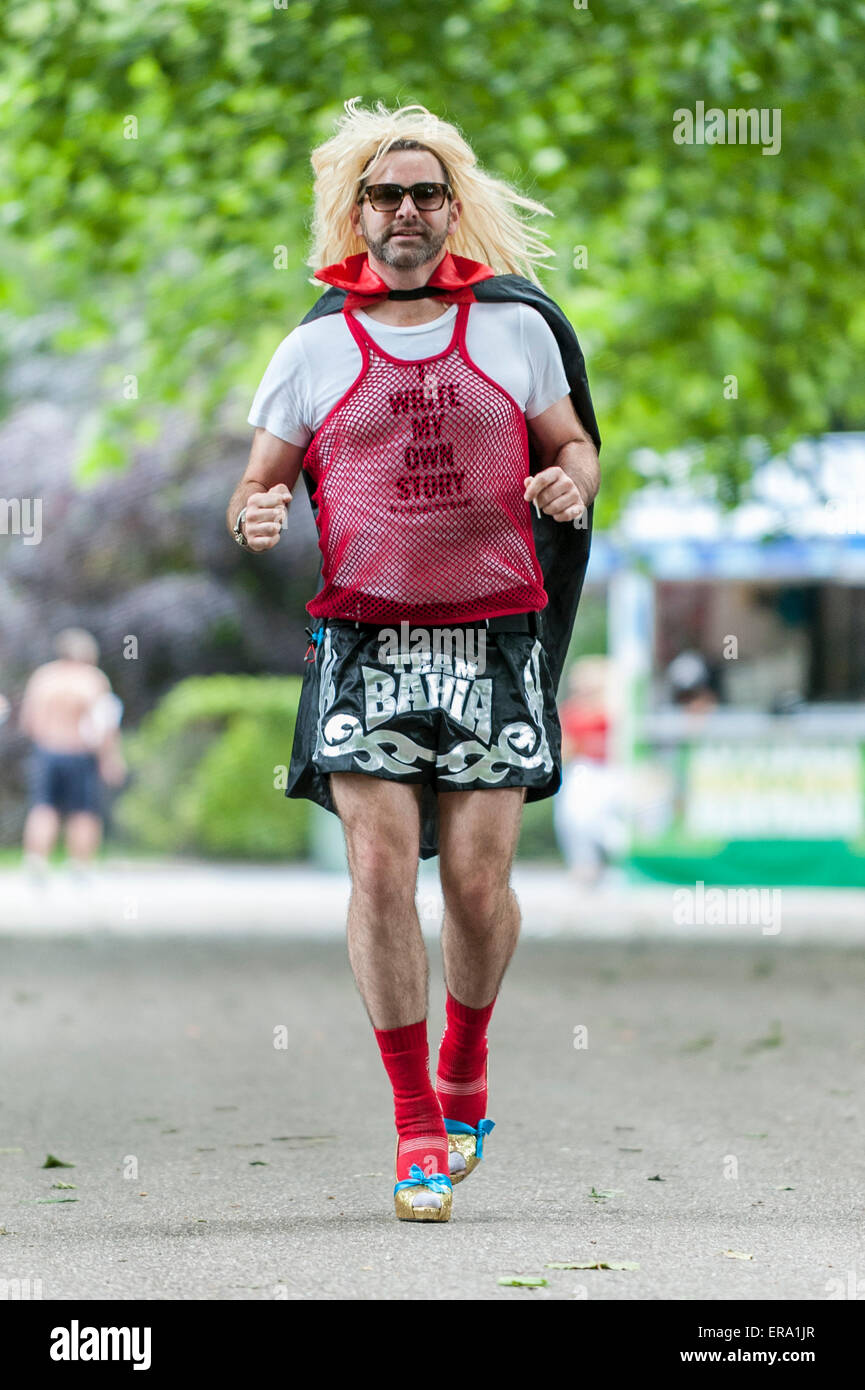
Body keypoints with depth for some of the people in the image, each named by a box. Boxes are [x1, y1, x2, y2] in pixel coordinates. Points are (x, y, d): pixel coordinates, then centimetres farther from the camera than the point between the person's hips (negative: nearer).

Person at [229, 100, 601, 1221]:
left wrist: (571, 480, -6)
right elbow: (258, 487, 9)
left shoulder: (518, 327, 7)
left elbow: (572, 443, 17)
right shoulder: (315, 349, 5)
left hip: (495, 635, 1)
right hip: (364, 639, 0)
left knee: (478, 879, -2)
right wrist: (255, 519, -14)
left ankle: (464, 1072, 27)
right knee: (381, 866, -10)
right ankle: (416, 1125, 2)